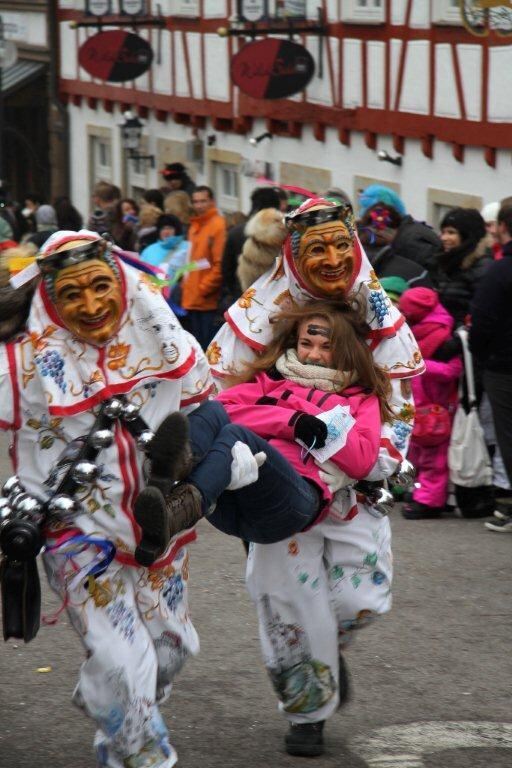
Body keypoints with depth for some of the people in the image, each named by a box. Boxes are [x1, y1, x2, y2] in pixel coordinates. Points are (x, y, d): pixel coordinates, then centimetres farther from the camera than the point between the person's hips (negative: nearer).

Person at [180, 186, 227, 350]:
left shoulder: (218, 225, -8)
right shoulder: (194, 227, 17)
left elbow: (221, 264, -14)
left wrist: (203, 288, -13)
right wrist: (186, 285, 11)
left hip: (209, 301, -8)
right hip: (192, 300, 8)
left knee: (209, 348, -7)